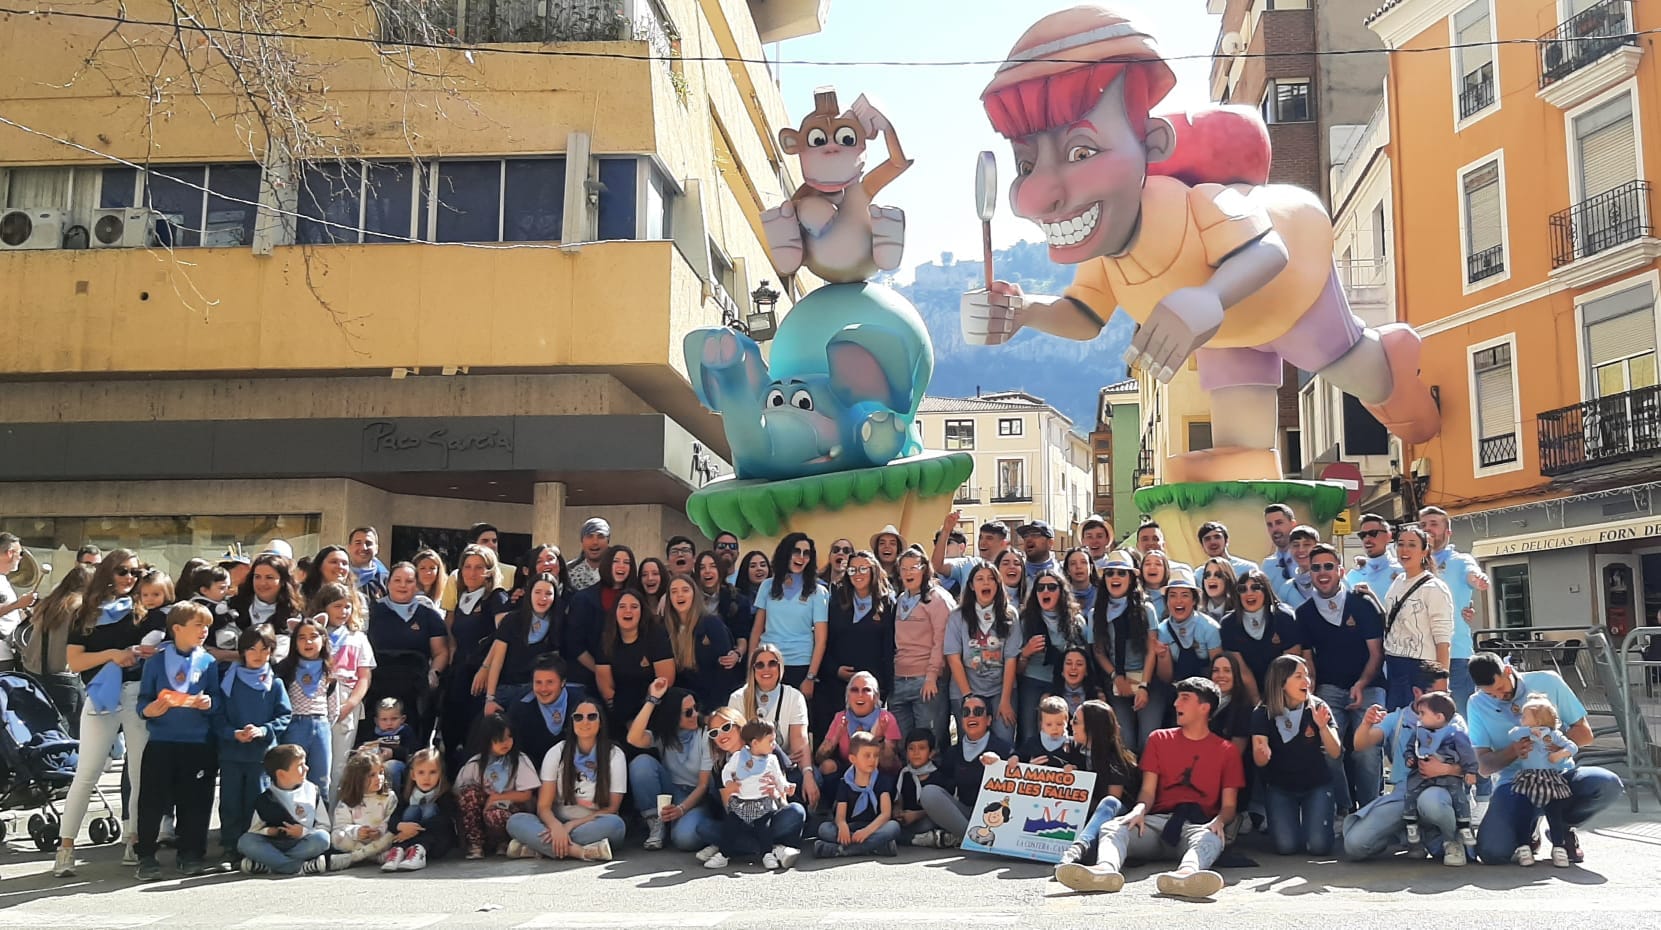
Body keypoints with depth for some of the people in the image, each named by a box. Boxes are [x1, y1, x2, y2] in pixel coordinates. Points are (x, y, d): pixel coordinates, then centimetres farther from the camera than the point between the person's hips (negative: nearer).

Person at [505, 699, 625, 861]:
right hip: (558, 825, 2)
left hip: (594, 828, -1)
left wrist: (570, 825, -17)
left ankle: (537, 847, -30)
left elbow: (611, 809, -4)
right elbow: (544, 806, -3)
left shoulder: (614, 755, -1)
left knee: (615, 824, -36)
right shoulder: (557, 753, 3)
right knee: (515, 821, -25)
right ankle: (582, 851, -37)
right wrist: (556, 826, -27)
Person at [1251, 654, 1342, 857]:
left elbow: (1335, 753, -15)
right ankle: (1289, 819, 19)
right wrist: (1263, 754, -38)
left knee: (1318, 846, -16)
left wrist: (1323, 726, -33)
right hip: (1279, 787, 0)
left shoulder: (1318, 708, -10)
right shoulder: (1263, 714, -11)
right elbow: (1259, 761, -14)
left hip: (1316, 785, 0)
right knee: (1287, 846, -15)